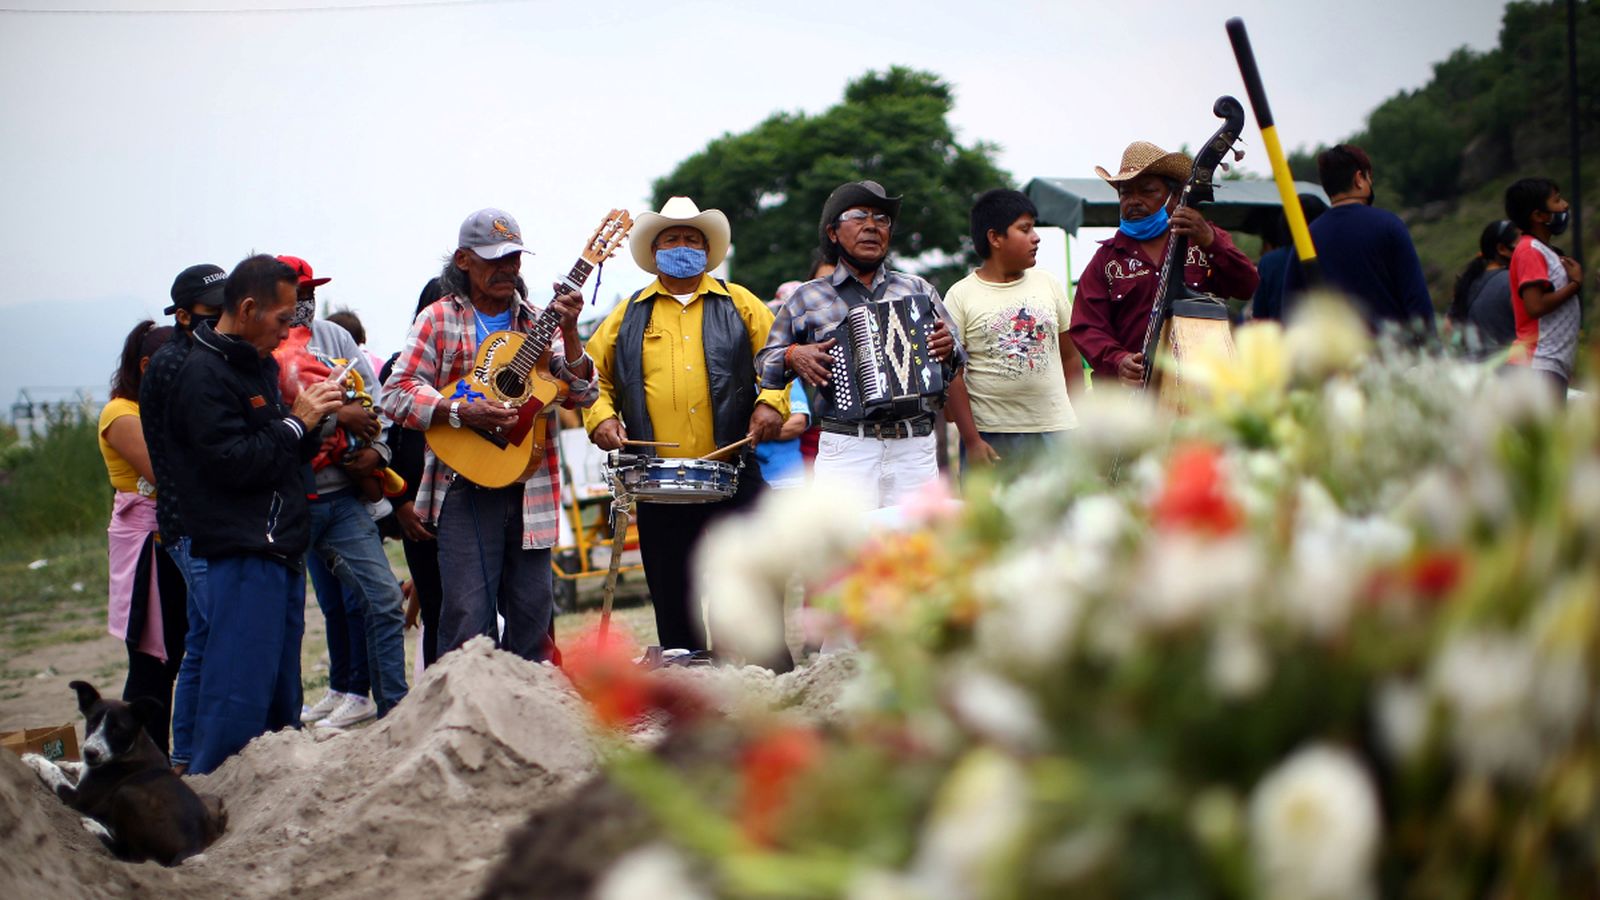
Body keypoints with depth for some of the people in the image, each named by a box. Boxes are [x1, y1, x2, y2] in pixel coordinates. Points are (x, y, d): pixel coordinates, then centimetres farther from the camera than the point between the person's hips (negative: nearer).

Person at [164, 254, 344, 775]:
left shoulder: (258, 366, 19)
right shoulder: (203, 374, -11)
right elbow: (235, 463, -20)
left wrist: (311, 418, 5)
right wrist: (297, 422, -12)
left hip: (280, 552, 10)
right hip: (241, 552, -10)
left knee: (281, 700, 12)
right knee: (238, 698, -12)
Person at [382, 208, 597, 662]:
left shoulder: (538, 321, 10)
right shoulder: (439, 320, 2)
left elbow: (582, 394, 3)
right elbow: (396, 394, -4)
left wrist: (569, 333, -12)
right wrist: (461, 412, -18)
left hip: (530, 486, 4)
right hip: (465, 485, -3)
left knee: (533, 611, 7)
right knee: (469, 615, -7)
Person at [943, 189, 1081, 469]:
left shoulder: (1048, 285, 12)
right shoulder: (961, 296, 0)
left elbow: (1070, 358, 16)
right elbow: (952, 376, -4)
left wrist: (1081, 425, 9)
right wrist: (972, 440, -11)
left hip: (1055, 433, 3)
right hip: (990, 438, -3)